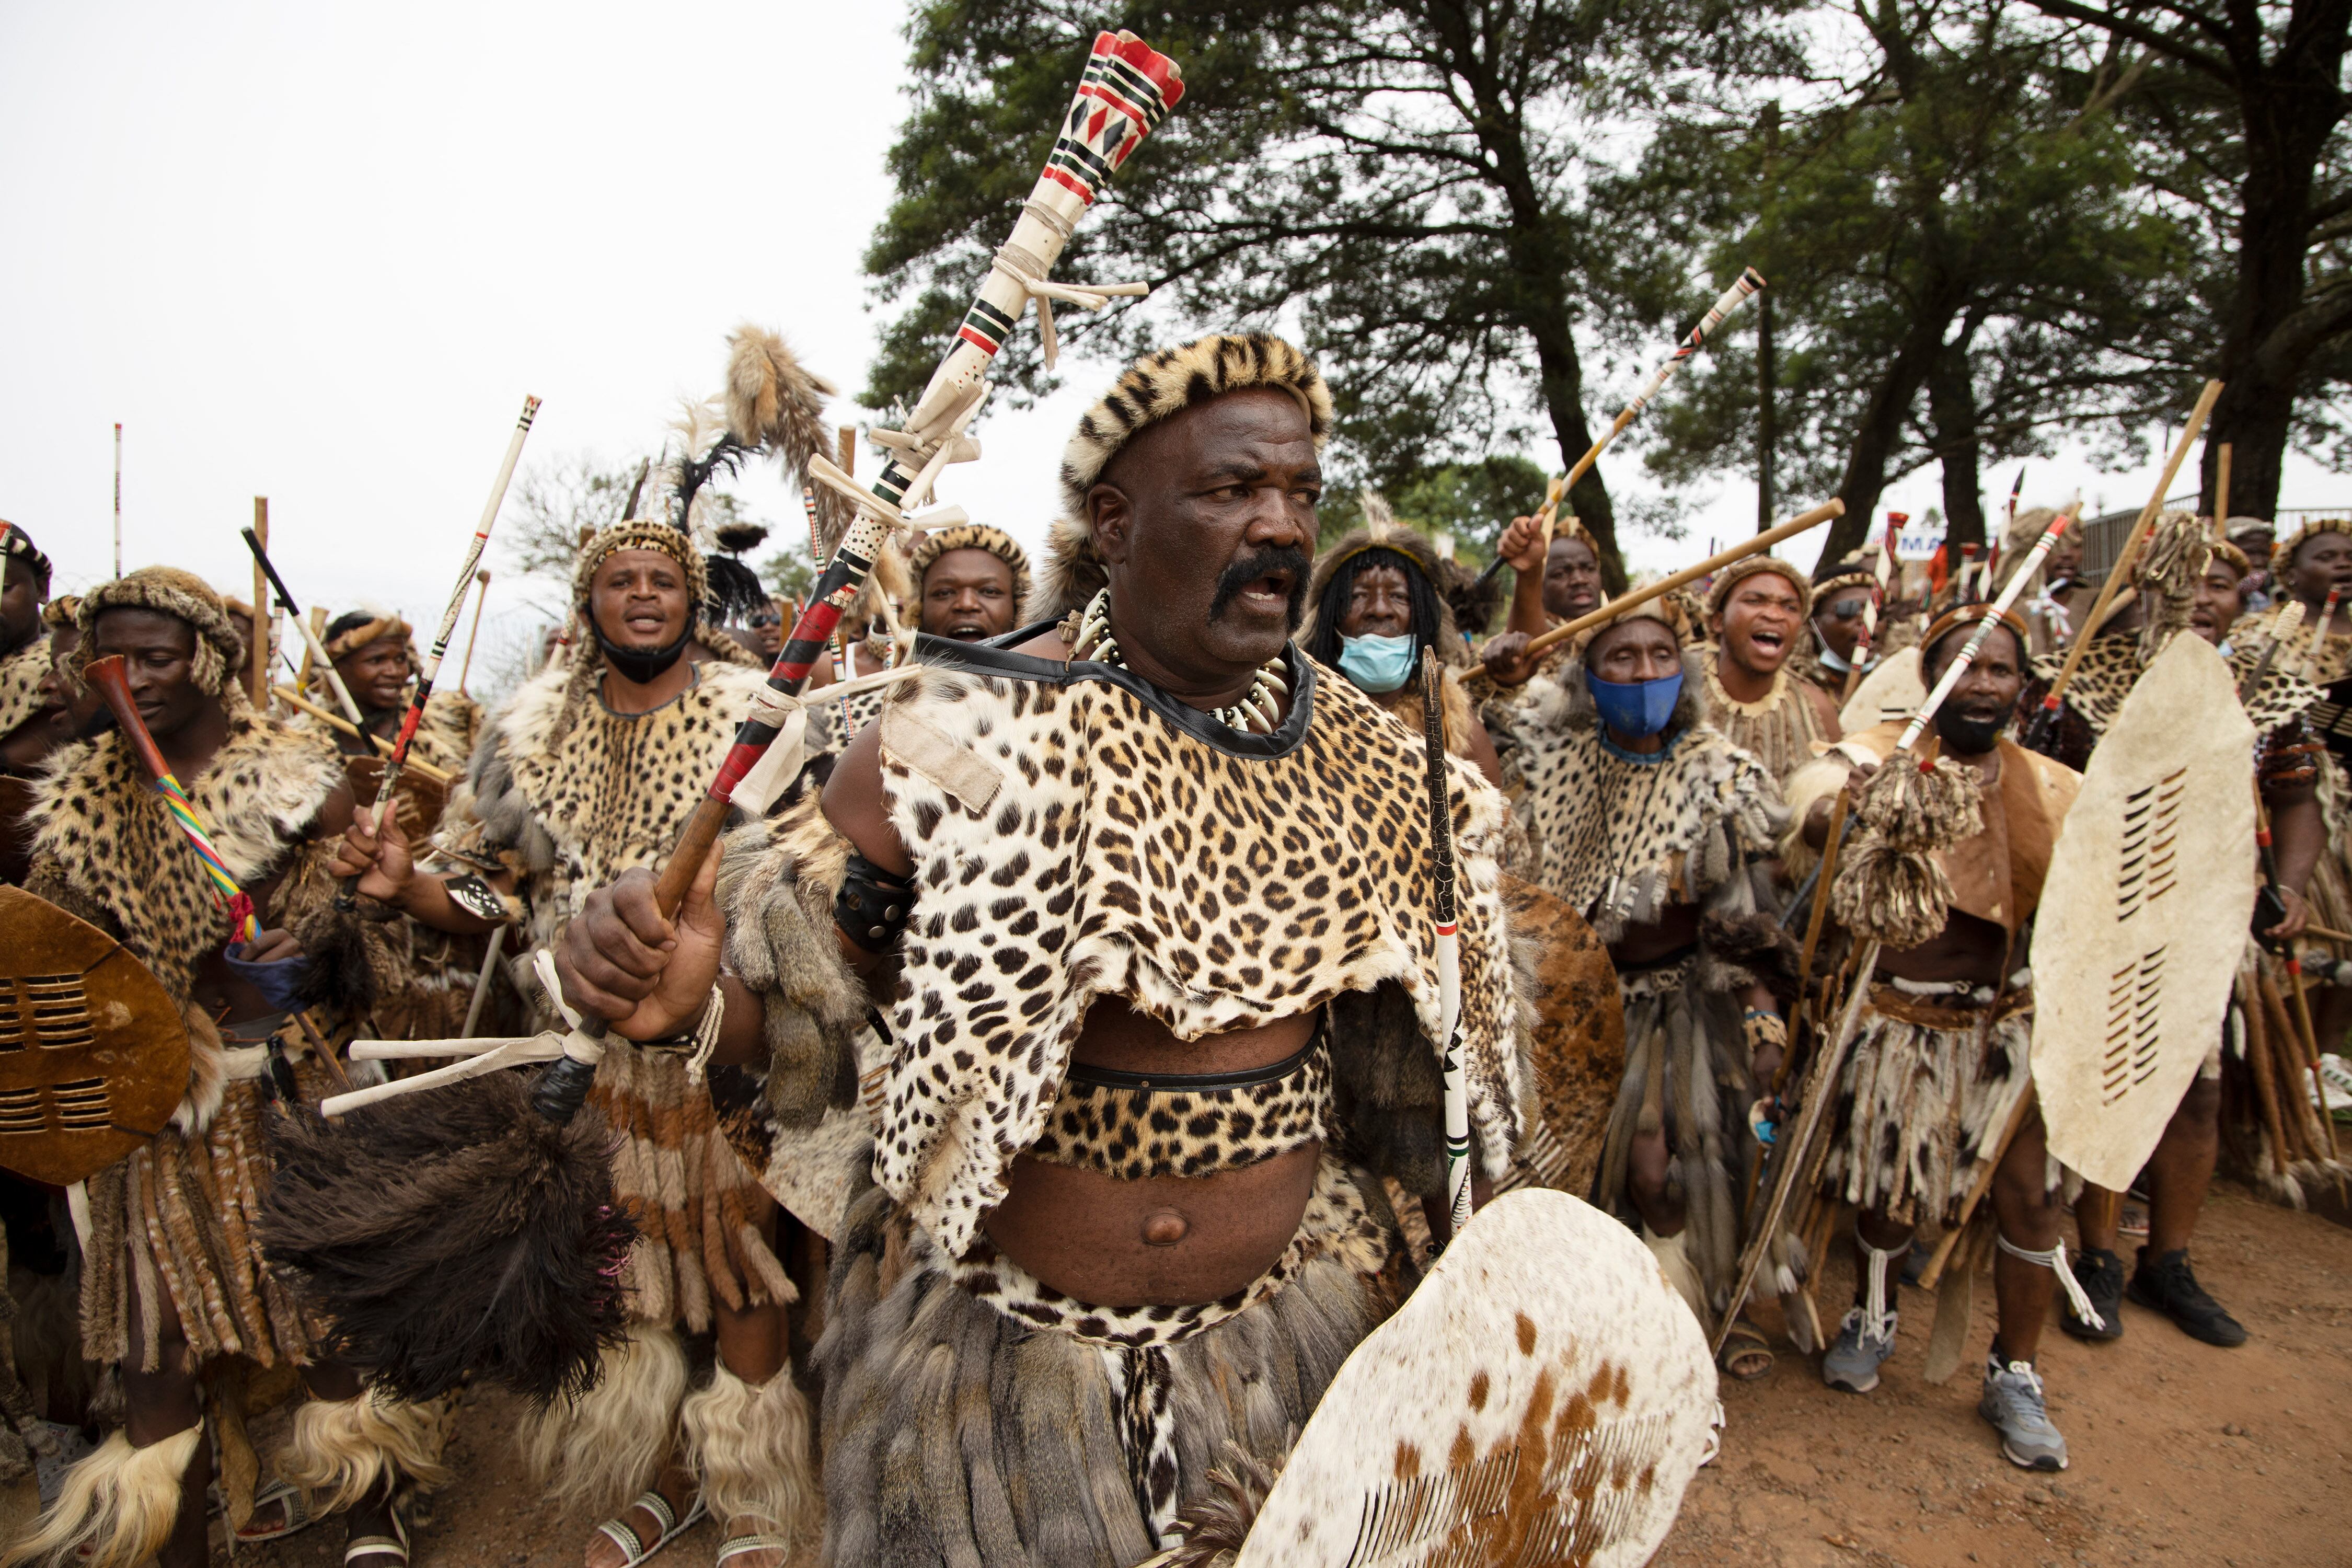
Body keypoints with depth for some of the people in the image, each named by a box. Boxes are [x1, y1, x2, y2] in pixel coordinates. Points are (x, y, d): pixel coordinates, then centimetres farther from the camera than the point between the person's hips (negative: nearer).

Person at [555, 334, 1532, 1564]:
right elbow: (796, 969, -13)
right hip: (1010, 1352, -4)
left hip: (1294, 1324, 5)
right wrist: (681, 988, -34)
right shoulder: (982, 733, -18)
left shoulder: (1359, 749, -2)